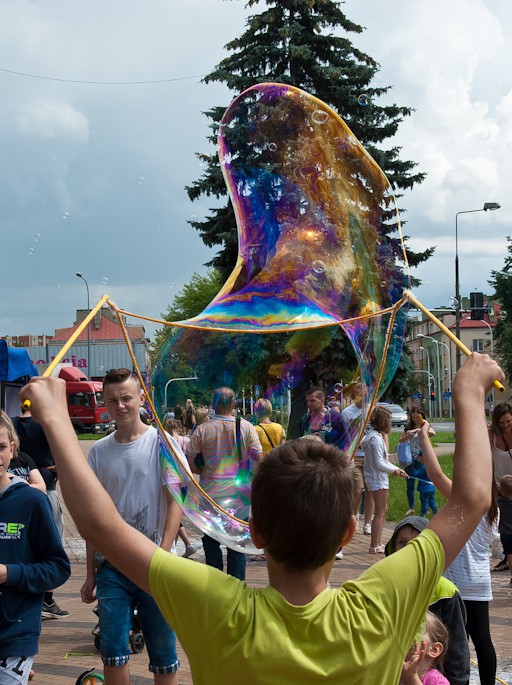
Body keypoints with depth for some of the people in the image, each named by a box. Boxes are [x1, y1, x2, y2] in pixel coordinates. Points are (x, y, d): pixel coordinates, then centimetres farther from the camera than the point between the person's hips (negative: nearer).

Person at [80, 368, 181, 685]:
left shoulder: (162, 443, -3)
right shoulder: (99, 451, 7)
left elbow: (175, 503, -6)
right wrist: (91, 574, 11)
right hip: (111, 567, 3)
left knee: (163, 652, 4)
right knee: (112, 651, 3)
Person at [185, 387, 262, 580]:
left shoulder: (202, 430, -8)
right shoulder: (246, 427, -7)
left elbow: (190, 464, -6)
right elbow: (259, 458, -4)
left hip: (210, 494, 0)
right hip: (238, 495, 1)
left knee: (211, 543, 12)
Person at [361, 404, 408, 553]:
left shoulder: (378, 436, 13)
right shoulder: (376, 438, -19)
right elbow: (379, 463, -20)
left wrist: (397, 469, 11)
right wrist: (394, 470, -6)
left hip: (377, 478, 10)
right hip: (377, 479, -10)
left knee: (383, 510, 17)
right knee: (380, 513, -5)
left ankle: (378, 543, 24)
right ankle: (374, 546, -1)